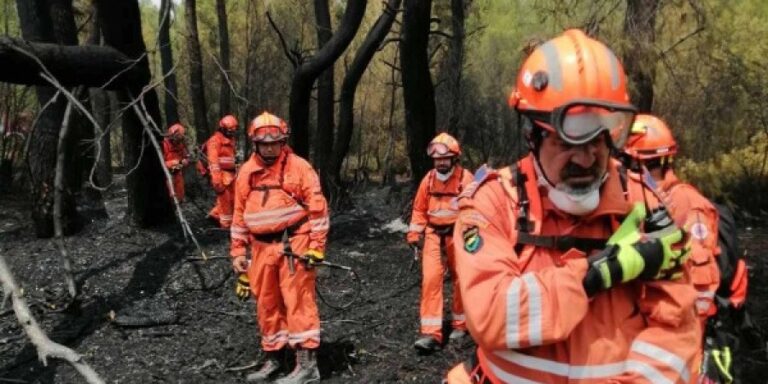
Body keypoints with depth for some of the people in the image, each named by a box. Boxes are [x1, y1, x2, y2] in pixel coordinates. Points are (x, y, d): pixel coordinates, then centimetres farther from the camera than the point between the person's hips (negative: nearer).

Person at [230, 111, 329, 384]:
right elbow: (239, 215, 14)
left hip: (294, 245, -5)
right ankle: (272, 359, 26)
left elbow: (318, 208, -7)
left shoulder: (299, 167, -6)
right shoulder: (246, 172, 9)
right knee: (267, 304, 12)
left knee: (298, 302, -6)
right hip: (262, 248, 5)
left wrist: (316, 246, -12)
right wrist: (238, 252, 10)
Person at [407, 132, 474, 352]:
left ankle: (460, 324, 29)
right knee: (430, 279, -9)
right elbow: (419, 209, 10)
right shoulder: (429, 179, 3)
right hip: (434, 235, 2)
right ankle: (431, 333, -9)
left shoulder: (466, 178, -9)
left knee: (461, 280, 10)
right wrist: (414, 235, 6)